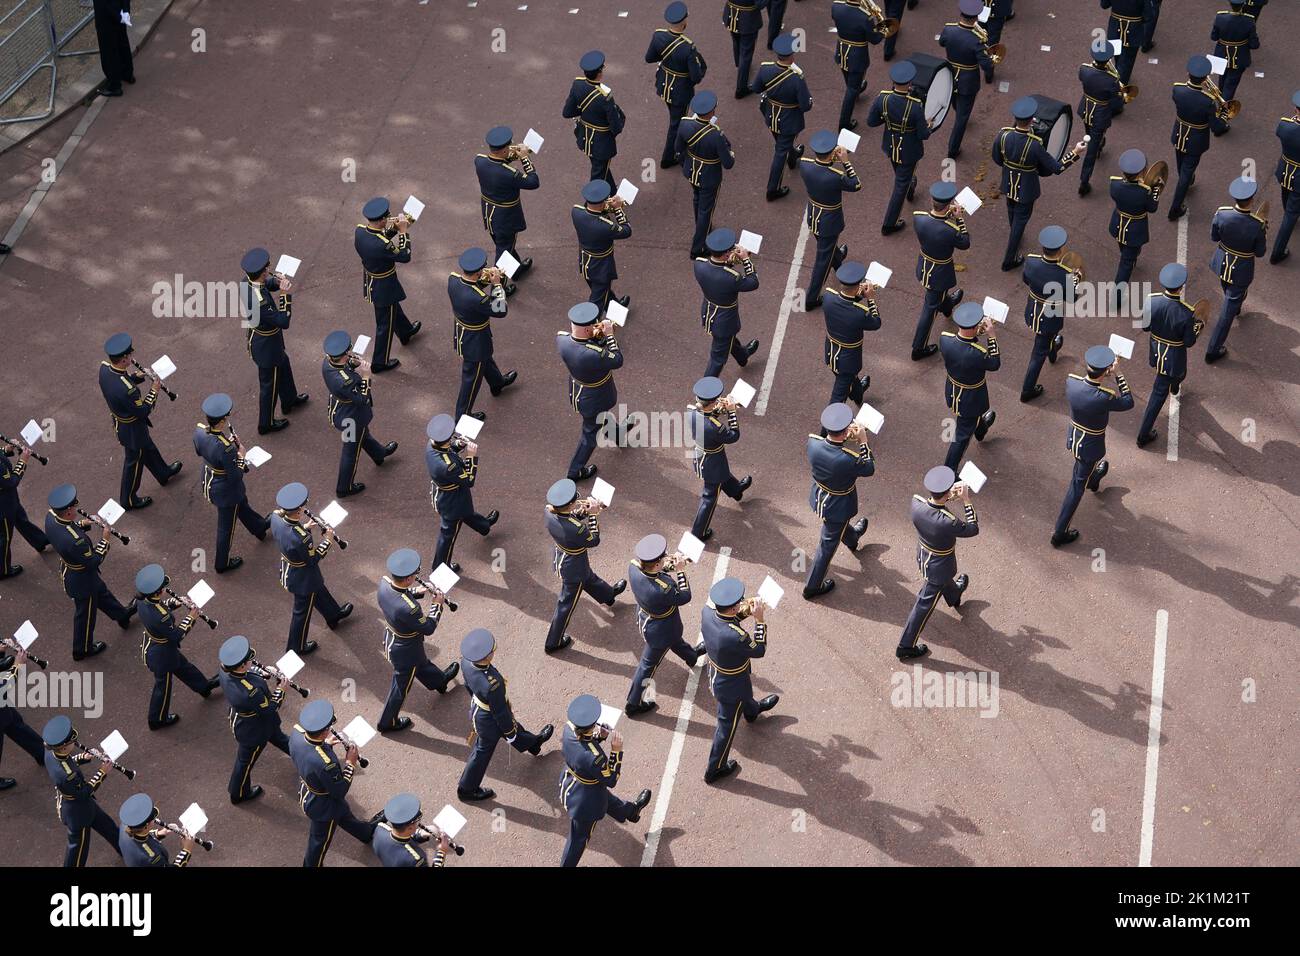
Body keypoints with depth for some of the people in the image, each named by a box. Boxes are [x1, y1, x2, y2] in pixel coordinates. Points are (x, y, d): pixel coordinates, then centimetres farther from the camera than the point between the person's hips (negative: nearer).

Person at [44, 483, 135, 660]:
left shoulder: (50, 516, -21)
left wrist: (83, 524, -9)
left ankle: (122, 615, 59)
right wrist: (104, 540, -19)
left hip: (68, 570, 8)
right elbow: (94, 562, -28)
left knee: (101, 592, 33)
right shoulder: (75, 540, -44)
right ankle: (82, 649, 45)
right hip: (82, 581, -8)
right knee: (85, 614, 20)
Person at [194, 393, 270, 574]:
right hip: (226, 491, -7)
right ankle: (222, 564, 42)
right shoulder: (226, 448, -41)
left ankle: (260, 527, 64)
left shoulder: (199, 430, -20)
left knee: (242, 504, 36)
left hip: (209, 483, 7)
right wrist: (241, 455, -14)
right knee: (226, 527, 20)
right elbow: (235, 477, -28)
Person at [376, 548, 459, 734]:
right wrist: (437, 605, -14)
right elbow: (428, 628, -25)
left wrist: (416, 591, -8)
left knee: (421, 662, 36)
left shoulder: (384, 583, -23)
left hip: (391, 638, 7)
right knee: (401, 687, 20)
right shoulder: (408, 608, -44)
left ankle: (440, 681, 65)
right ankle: (388, 723, 43)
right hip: (405, 651, -7)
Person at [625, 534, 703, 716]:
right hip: (660, 631, -7)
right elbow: (685, 597, -25)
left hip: (644, 618, 7)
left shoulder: (634, 566, -27)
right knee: (648, 666, 17)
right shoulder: (661, 589, -45)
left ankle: (692, 656, 68)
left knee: (675, 640, 37)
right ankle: (633, 704, 37)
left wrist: (671, 563, -17)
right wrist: (680, 570, -22)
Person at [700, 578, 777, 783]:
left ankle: (753, 711, 73)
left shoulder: (707, 613, -26)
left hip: (715, 674, 7)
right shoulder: (735, 637, -45)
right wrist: (760, 620, -23)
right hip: (730, 686, -7)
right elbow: (759, 650, -24)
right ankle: (715, 770, 39)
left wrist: (746, 610, -13)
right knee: (727, 726, 18)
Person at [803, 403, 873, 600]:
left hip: (818, 497, 6)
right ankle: (812, 587, 34)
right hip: (837, 506, -6)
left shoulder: (813, 442, -27)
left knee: (840, 523, 38)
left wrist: (846, 437, -13)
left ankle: (852, 539, 71)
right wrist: (863, 442, -15)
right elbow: (869, 469, -19)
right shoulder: (848, 459, -41)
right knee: (828, 545, 17)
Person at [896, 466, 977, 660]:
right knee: (924, 605, 14)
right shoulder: (948, 522, -43)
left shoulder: (916, 502, -28)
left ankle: (954, 596, 73)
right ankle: (905, 647, 30)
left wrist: (950, 496, -10)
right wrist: (966, 501, -21)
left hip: (923, 556, 6)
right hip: (939, 568, -6)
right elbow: (973, 529, -23)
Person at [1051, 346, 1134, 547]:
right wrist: (1118, 375, -18)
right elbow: (1128, 403, -18)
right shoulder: (1104, 397, -38)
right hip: (1090, 447, -5)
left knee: (1085, 467, 39)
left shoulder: (1071, 381, -24)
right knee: (1077, 486, 10)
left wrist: (1102, 374, -8)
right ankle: (1060, 533, 21)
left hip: (1073, 438, 5)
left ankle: (1093, 480, 74)